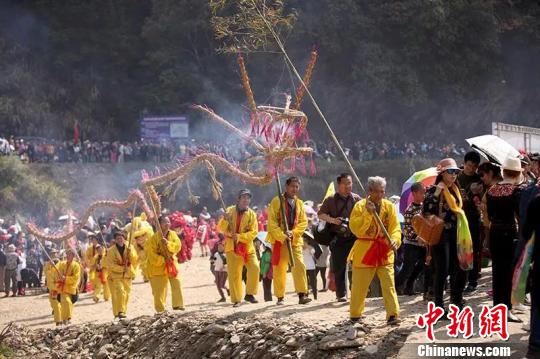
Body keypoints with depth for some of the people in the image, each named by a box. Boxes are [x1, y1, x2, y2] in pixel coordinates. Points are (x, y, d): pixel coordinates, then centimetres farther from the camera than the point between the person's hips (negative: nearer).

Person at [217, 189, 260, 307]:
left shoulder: (251, 214, -1)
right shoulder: (230, 210, 0)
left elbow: (254, 232, -10)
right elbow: (221, 228, 0)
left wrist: (240, 236, -23)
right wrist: (225, 220, -21)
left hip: (247, 247, 0)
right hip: (233, 247, 0)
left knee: (255, 268, -13)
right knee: (234, 274, -1)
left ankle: (249, 294, 3)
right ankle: (236, 300, 6)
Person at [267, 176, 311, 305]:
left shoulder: (299, 203, 11)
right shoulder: (277, 201, -3)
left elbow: (304, 222, 6)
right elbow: (272, 221, -10)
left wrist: (293, 232, -12)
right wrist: (282, 235, -20)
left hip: (295, 240, 3)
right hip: (279, 240, -3)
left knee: (299, 266, -9)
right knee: (279, 269, 1)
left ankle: (302, 295, -10)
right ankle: (280, 297, 7)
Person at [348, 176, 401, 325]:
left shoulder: (389, 206, 2)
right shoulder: (360, 206, -6)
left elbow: (395, 227, -4)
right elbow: (356, 229, -15)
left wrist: (394, 240, -24)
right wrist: (368, 213, -23)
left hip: (385, 252, 2)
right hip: (364, 252, -1)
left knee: (389, 285, -8)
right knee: (359, 286, 7)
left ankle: (393, 315, -8)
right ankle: (355, 315, 22)